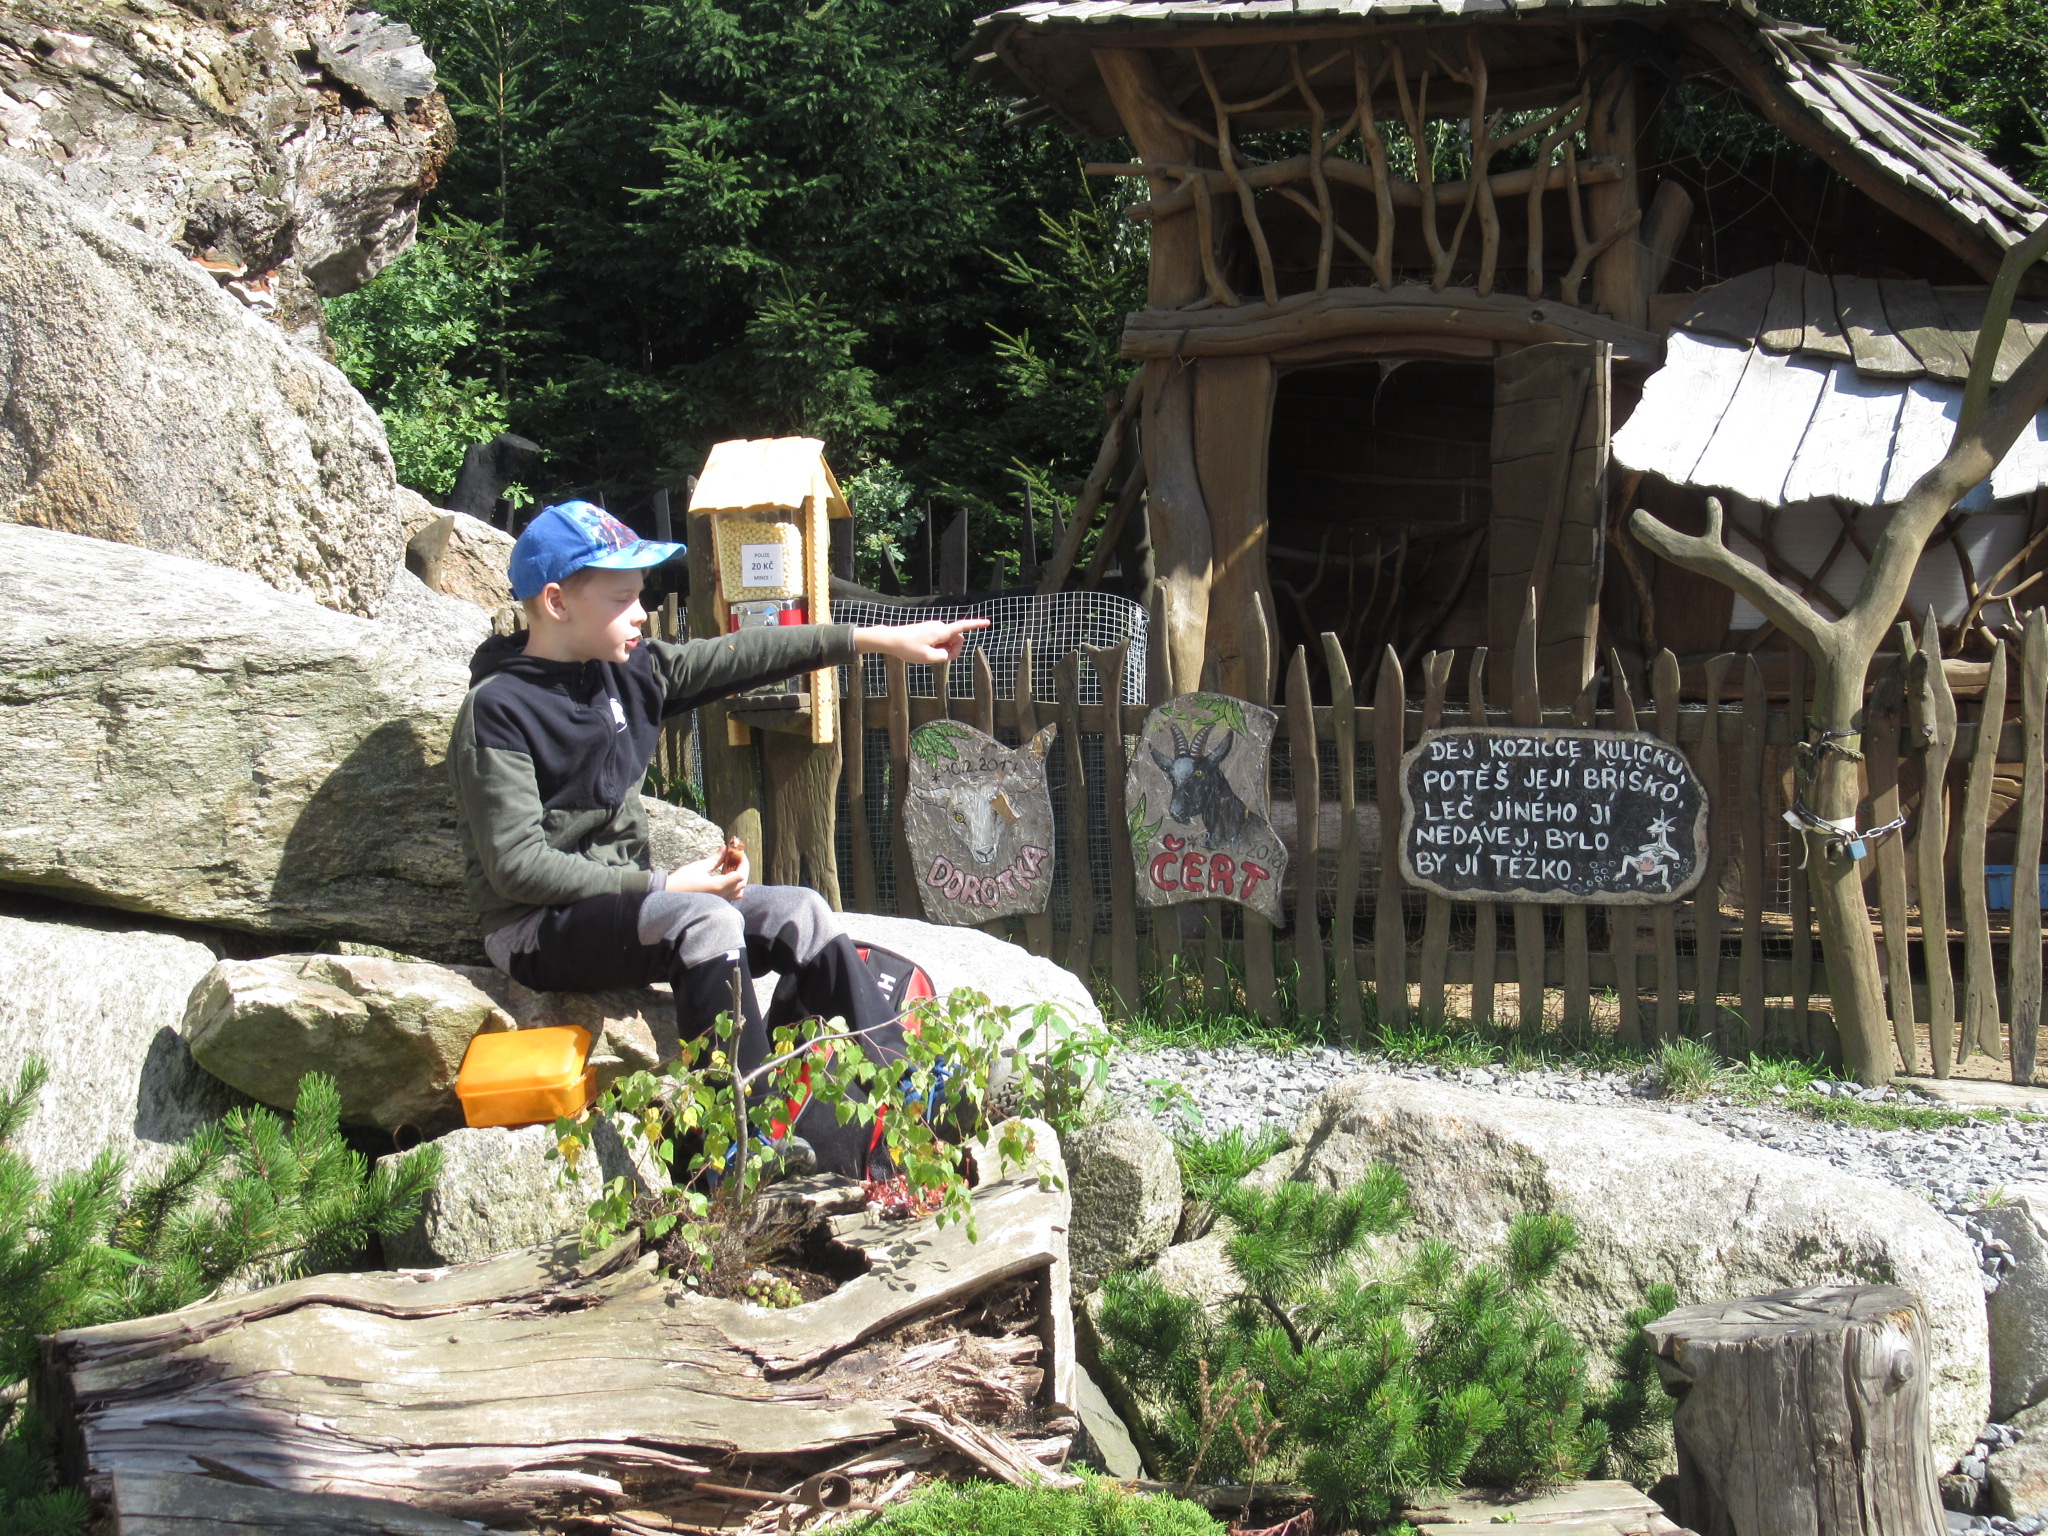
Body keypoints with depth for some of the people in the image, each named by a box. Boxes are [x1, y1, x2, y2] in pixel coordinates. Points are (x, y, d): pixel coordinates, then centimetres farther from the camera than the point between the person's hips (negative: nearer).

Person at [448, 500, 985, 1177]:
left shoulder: (628, 672, 7)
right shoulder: (497, 710, -15)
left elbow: (741, 657, 10)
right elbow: (517, 866, -20)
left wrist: (881, 638, 7)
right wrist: (661, 887, -20)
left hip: (624, 900, 8)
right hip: (535, 932, -8)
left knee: (801, 913, -7)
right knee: (705, 920, -32)